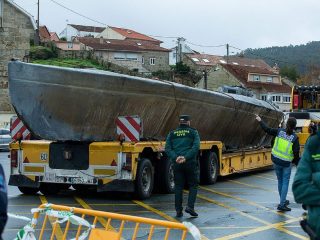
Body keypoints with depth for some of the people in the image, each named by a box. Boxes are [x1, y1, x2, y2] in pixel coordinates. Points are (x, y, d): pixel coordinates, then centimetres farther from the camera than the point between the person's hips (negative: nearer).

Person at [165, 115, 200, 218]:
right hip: (190, 163, -2)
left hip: (177, 164, 3)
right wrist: (186, 157, -16)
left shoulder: (172, 134, 12)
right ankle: (190, 206, -4)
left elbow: (168, 149, 0)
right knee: (193, 185, 10)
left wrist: (175, 157, -12)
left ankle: (178, 210, 7)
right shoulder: (193, 132, 5)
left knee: (178, 187, 8)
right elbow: (196, 147, -11)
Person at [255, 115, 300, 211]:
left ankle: (283, 201, 32)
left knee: (280, 181, 18)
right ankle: (282, 204, -3)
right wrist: (298, 165, 0)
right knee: (285, 183, 3)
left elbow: (267, 130, 5)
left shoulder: (280, 131, -6)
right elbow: (296, 153, -12)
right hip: (286, 163, -4)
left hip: (276, 161, 4)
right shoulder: (295, 137, -13)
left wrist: (260, 121, 19)